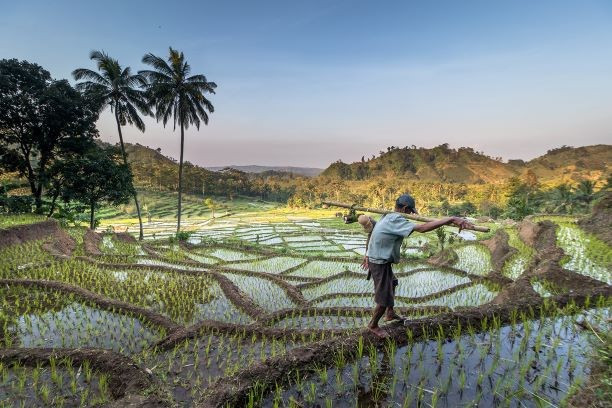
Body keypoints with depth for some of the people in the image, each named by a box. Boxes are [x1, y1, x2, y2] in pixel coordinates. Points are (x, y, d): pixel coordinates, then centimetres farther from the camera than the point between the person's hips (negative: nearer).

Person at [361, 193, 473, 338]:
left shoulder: (387, 217, 6)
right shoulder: (395, 221, -26)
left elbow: (372, 236, 16)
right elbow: (421, 228, -39)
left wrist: (368, 255, 26)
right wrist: (451, 219, -42)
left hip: (377, 259, 11)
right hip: (380, 264, -11)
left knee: (392, 283, 31)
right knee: (385, 299, 1)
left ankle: (390, 314, 49)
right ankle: (373, 325, 24)